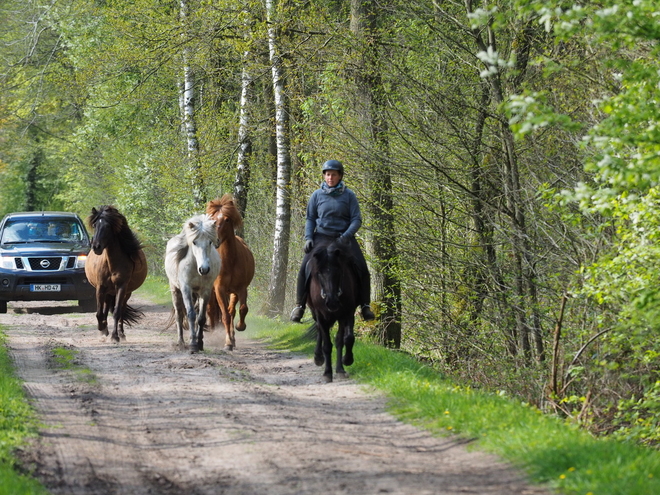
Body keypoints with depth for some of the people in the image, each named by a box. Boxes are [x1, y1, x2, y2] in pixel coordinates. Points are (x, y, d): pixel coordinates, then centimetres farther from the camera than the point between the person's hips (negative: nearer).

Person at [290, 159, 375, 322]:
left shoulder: (349, 195, -1)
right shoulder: (317, 195, 3)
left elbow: (356, 219, -3)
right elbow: (310, 219, 9)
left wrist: (346, 236, -19)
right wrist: (308, 238, -7)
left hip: (344, 237, -1)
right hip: (321, 236, 1)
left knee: (362, 269, -15)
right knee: (305, 268, -17)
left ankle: (365, 305, -2)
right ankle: (299, 305, -8)